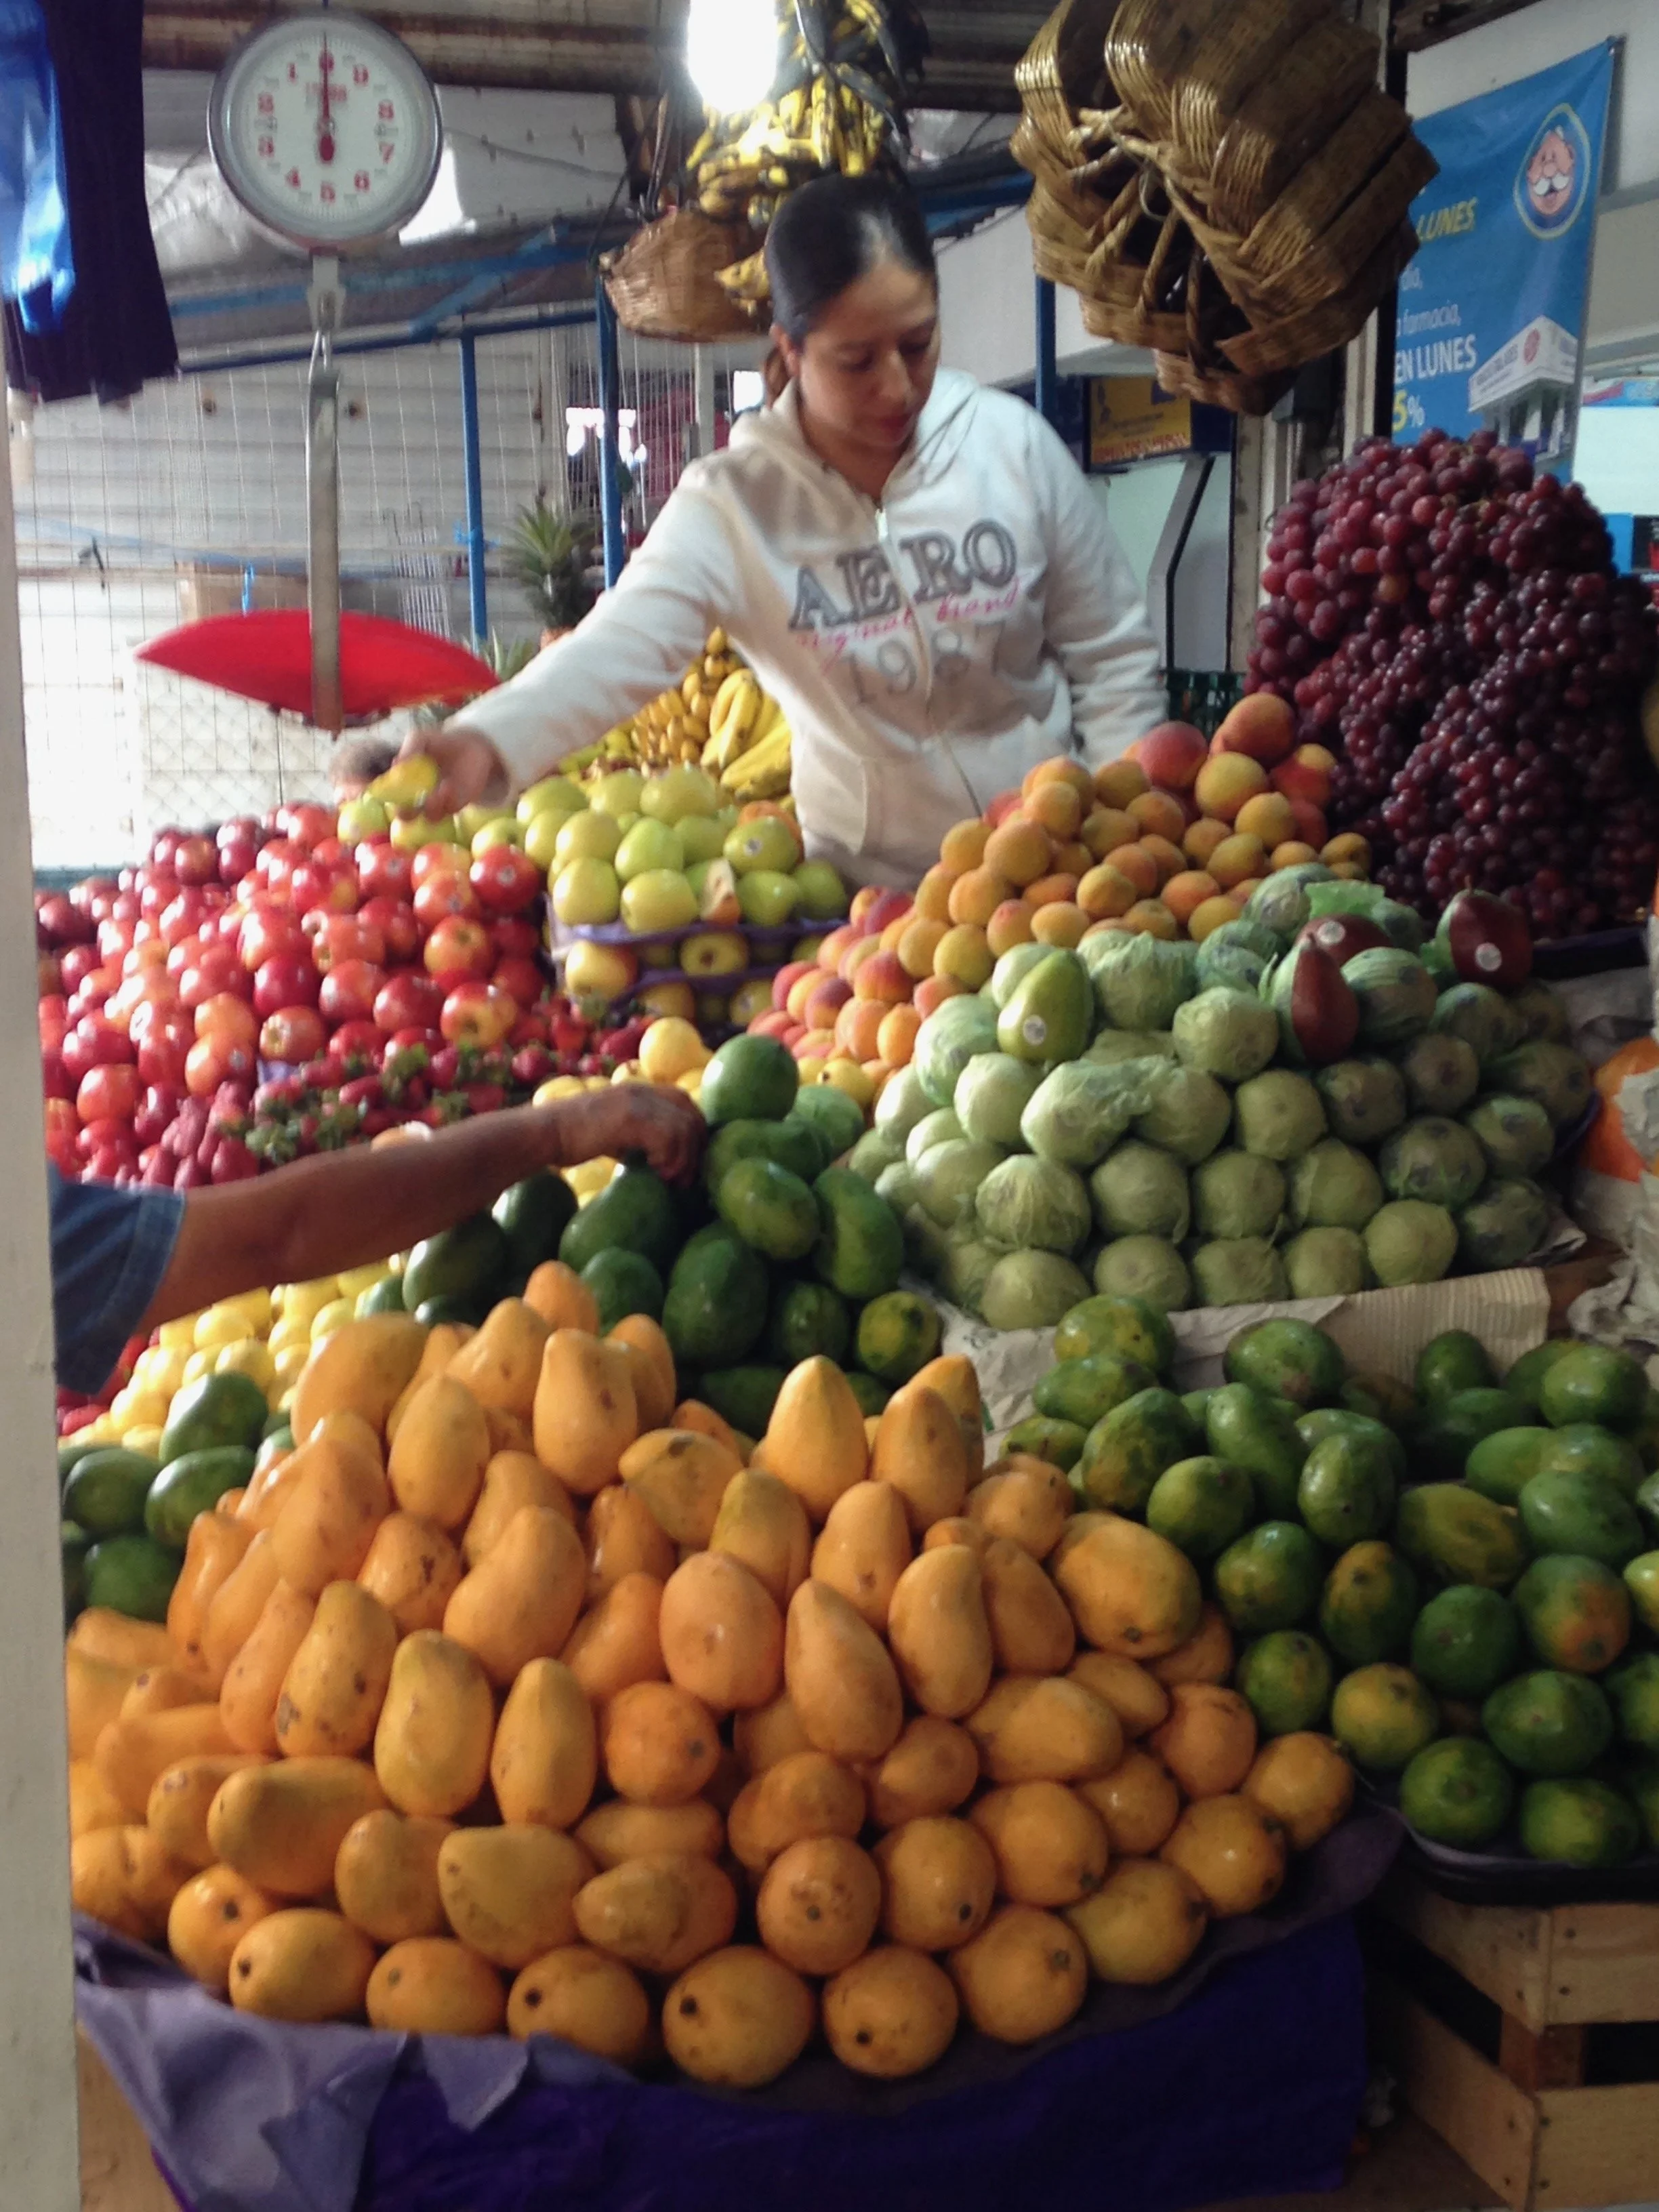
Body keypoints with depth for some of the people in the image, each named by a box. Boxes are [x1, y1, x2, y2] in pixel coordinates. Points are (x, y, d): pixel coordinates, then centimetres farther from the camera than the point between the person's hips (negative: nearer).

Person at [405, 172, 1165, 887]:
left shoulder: (1013, 444, -8)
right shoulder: (734, 505, -13)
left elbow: (1111, 658, -1)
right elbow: (618, 647, -27)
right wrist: (488, 740, -46)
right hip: (873, 883, -1)